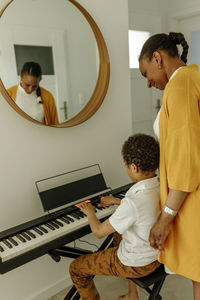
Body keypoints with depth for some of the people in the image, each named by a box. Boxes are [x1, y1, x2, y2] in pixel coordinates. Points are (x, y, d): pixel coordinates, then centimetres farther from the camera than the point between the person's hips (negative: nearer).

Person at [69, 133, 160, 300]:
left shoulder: (133, 202, -36)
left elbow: (99, 232, -21)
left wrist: (90, 212, -2)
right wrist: (117, 201, 23)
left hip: (137, 264, -7)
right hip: (159, 253, 8)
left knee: (76, 268, 7)